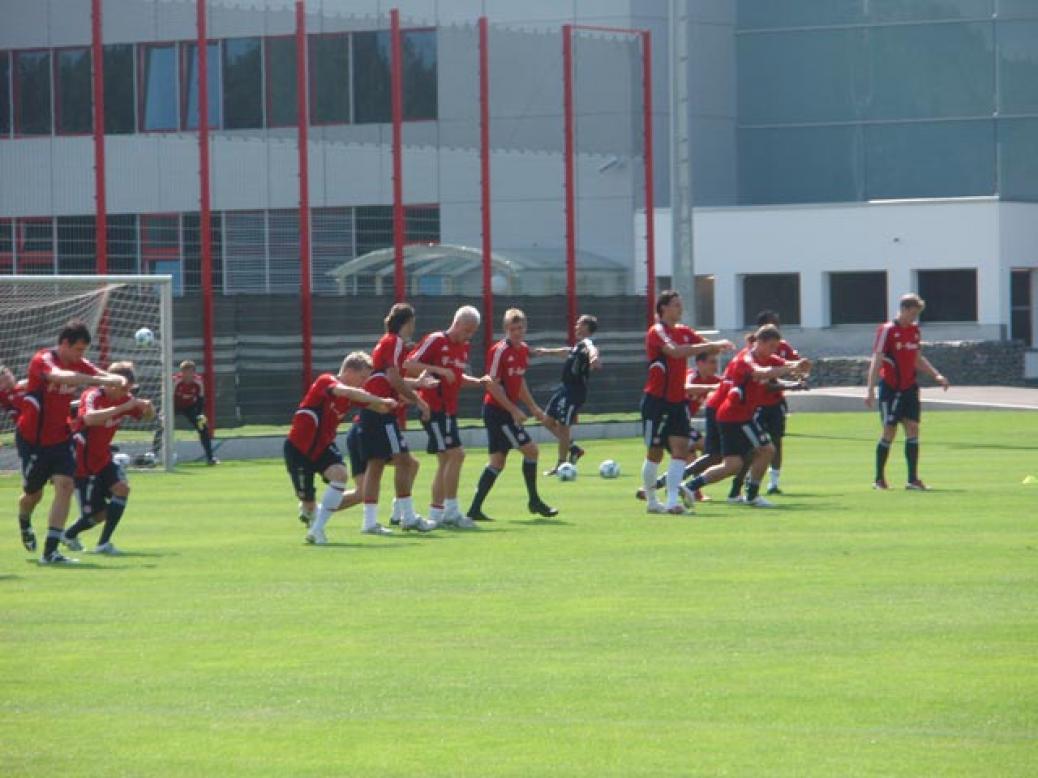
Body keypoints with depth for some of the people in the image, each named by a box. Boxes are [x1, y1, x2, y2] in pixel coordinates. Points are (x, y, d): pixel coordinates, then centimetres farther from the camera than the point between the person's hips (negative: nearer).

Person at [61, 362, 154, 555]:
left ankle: (104, 543, -11)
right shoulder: (92, 396, -23)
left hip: (103, 460, 6)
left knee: (122, 488, -21)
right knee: (99, 514, -2)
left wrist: (148, 408, -14)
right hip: (83, 464, -6)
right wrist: (122, 408, -47)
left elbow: (147, 417, 12)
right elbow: (89, 418, -45)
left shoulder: (124, 399, -3)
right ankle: (70, 534, 30)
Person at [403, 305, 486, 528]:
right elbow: (409, 364, -16)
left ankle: (436, 512, 16)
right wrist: (439, 370, -25)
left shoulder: (463, 346, 15)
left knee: (445, 460, 11)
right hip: (433, 407, -9)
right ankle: (451, 510, -12)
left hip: (449, 409, 9)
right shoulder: (435, 340, -10)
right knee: (456, 453, -15)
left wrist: (478, 382, 9)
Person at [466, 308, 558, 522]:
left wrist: (533, 407, 21)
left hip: (508, 411, 9)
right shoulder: (500, 350, -16)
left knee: (498, 461, 8)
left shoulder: (523, 350, 11)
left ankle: (475, 509, 8)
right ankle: (534, 501, 6)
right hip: (497, 410, -9)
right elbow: (492, 385, -19)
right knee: (530, 449, -7)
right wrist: (514, 410, -20)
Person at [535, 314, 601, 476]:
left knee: (563, 426, -4)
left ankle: (561, 465, 7)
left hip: (575, 392, -10)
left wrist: (593, 358, -62)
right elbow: (567, 351, 37)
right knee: (548, 421, 14)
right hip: (565, 388, 10)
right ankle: (573, 448, 23)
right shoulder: (578, 345, 16)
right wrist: (546, 352, 50)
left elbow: (592, 350, -38)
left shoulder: (586, 344, -14)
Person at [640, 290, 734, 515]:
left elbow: (708, 346, 5)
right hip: (657, 400, -6)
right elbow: (674, 351, -30)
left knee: (680, 449, -7)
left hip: (678, 400, 6)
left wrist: (719, 346, -20)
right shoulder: (657, 332, -11)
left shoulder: (684, 332, 10)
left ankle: (672, 501, -11)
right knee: (655, 452, 2)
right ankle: (651, 501, 16)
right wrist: (711, 346, -32)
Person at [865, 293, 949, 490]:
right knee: (890, 431, -3)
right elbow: (877, 361, -13)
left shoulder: (914, 330, 9)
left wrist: (936, 375, 14)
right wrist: (870, 390, -17)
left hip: (909, 387, 6)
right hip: (890, 388, -6)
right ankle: (879, 479, 8)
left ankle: (913, 479, -1)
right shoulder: (887, 331, -11)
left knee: (913, 428, -1)